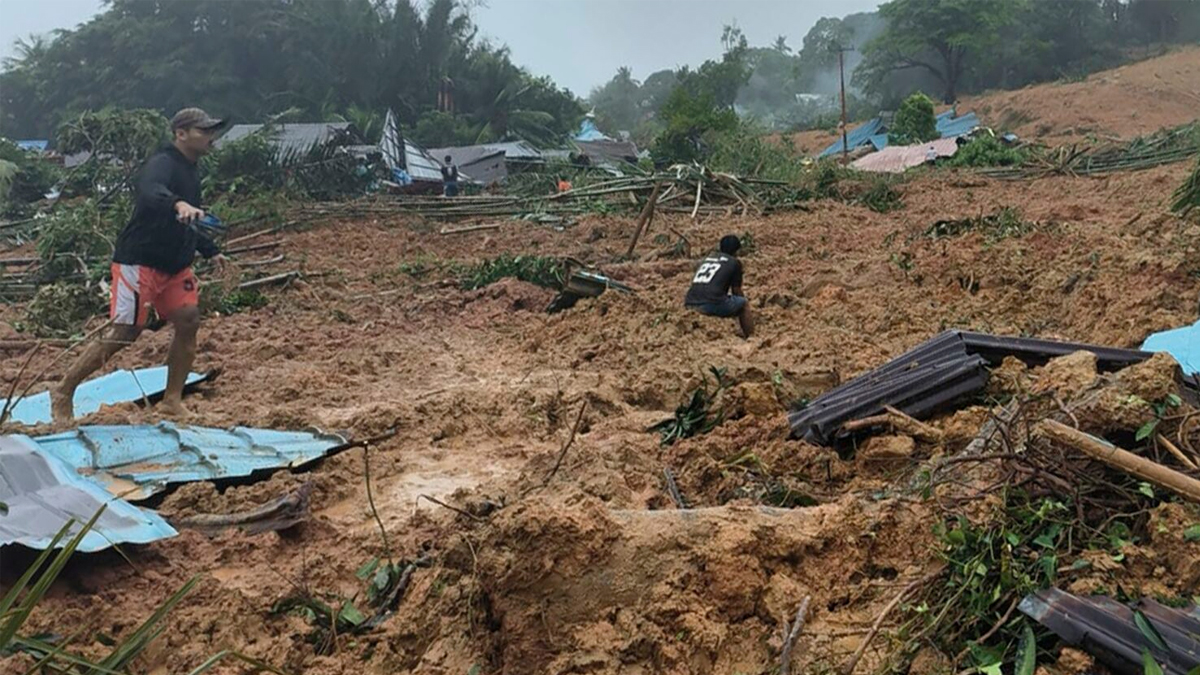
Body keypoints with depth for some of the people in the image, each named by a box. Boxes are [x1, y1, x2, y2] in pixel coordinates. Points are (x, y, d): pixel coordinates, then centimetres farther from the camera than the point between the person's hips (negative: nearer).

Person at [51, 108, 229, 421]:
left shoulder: (189, 171, 13)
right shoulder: (162, 163, -16)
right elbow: (151, 192, -42)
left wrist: (210, 250, 22)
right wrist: (178, 204, -61)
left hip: (174, 265, 9)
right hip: (139, 263, -9)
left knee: (188, 321, -2)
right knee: (124, 331, -8)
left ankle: (172, 401, 8)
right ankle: (63, 393, 8)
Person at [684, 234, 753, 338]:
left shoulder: (705, 260, 27)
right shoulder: (734, 262, 12)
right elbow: (736, 291, 18)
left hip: (690, 306, 6)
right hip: (712, 305, -6)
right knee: (744, 304, 21)